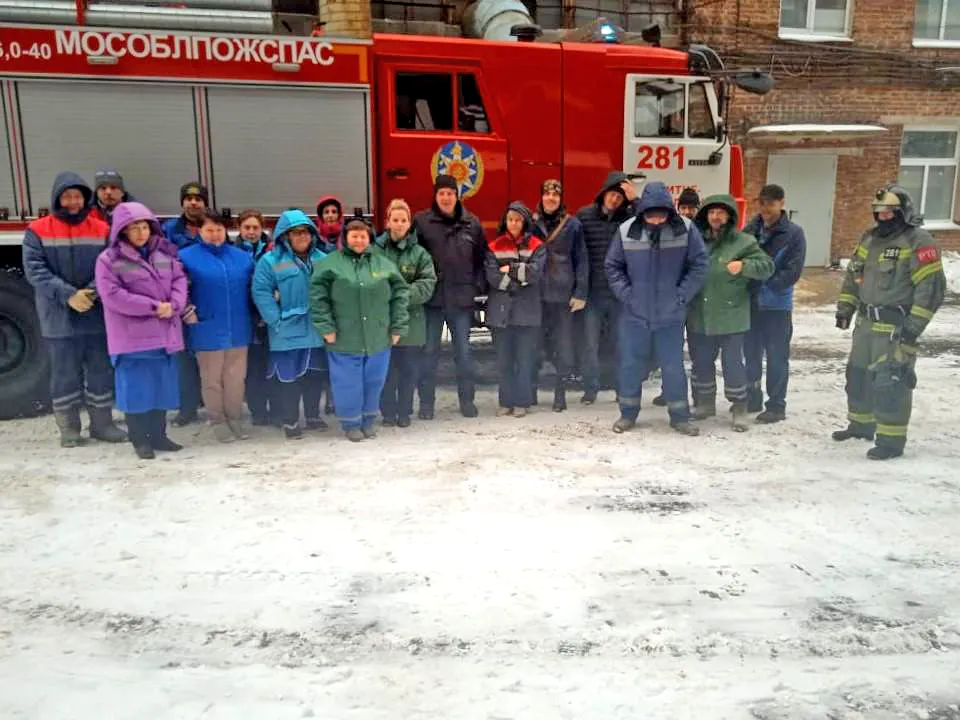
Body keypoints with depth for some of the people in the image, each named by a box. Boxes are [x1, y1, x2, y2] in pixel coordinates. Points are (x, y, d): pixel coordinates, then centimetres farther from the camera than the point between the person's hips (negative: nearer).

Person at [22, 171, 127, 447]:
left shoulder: (102, 230, 5)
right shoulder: (37, 231, 0)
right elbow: (34, 270, -8)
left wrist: (92, 291, -18)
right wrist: (68, 295, -19)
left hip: (98, 314, 2)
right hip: (59, 317, -2)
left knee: (101, 371, 8)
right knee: (65, 374, 6)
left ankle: (102, 423, 20)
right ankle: (68, 428, 17)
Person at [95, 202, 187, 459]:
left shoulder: (165, 252, 9)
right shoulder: (109, 259, -6)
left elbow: (179, 280, 4)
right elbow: (112, 295, -14)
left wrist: (173, 305, -16)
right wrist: (152, 307, -18)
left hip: (164, 333, 5)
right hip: (132, 337, -5)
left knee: (163, 385, 11)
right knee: (136, 388, 0)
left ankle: (158, 435, 24)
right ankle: (140, 440, 12)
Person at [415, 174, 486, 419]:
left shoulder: (471, 223, 6)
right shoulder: (421, 222, -2)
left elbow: (481, 257, 11)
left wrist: (478, 287, 3)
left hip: (462, 298, 2)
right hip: (432, 298, -2)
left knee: (464, 351, 9)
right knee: (429, 352, 6)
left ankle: (467, 400, 21)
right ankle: (426, 403, 16)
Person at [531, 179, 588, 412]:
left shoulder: (573, 225, 3)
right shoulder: (531, 222, 6)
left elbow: (581, 261, 2)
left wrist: (580, 293, -5)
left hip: (563, 294, -1)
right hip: (536, 294, 1)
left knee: (563, 347, 0)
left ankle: (560, 393, 11)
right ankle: (531, 391, 16)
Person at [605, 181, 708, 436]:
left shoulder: (685, 229, -8)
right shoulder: (627, 231, -6)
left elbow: (699, 265, -3)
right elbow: (612, 266, 3)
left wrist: (682, 295, -7)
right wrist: (626, 295, -4)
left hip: (671, 315, -1)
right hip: (634, 313, 1)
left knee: (673, 366, 6)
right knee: (631, 364, 7)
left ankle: (679, 417, 21)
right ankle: (628, 414, 23)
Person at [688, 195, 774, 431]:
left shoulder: (744, 242, -5)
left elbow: (767, 266, -9)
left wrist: (744, 265, -26)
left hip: (730, 317, -4)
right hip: (699, 316, 4)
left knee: (733, 363, 1)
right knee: (701, 363, 13)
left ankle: (739, 409, 15)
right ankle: (705, 403, 30)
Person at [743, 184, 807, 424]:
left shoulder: (793, 233, -6)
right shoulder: (750, 229, 3)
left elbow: (793, 272, -12)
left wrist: (767, 284, -19)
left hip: (777, 305, -4)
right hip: (751, 302, 4)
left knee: (776, 357, 4)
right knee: (751, 353, 14)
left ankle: (776, 405, 14)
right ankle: (752, 397, 29)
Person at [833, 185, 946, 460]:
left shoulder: (918, 241, -14)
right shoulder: (869, 238, 10)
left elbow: (932, 287, -17)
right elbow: (854, 274, 19)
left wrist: (914, 326, -21)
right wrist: (845, 309, 13)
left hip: (896, 327, -8)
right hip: (866, 322, 8)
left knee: (890, 382, -7)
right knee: (858, 374, 17)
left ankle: (891, 440, 3)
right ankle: (861, 424, 33)